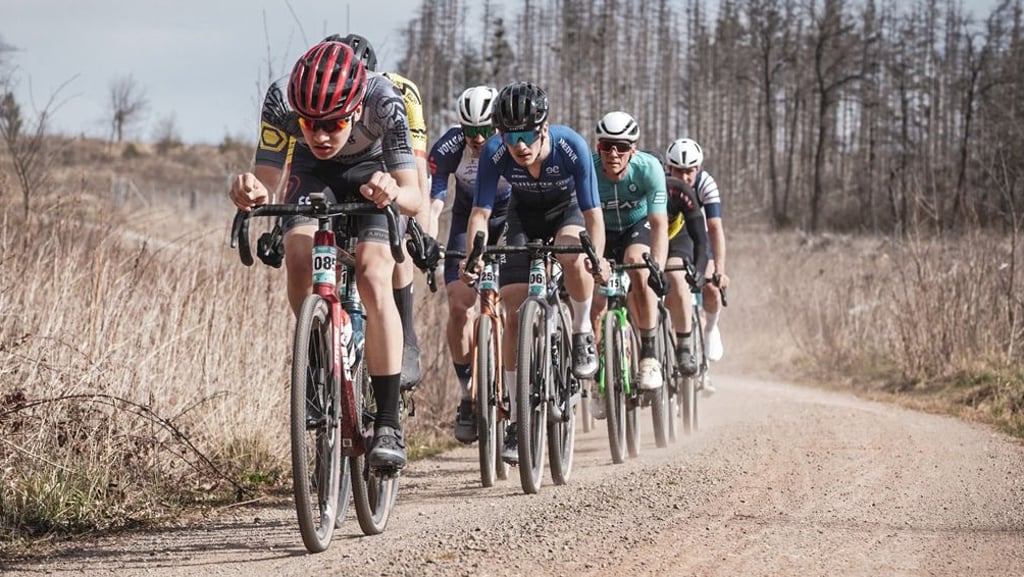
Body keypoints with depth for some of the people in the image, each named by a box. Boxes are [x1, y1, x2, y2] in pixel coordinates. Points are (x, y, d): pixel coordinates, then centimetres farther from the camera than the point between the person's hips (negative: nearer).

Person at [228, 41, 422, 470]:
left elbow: (414, 196, -39)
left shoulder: (383, 101, -38)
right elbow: (267, 178, -29)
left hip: (371, 172, -2)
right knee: (299, 256, -26)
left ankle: (388, 424, -20)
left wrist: (393, 192, -62)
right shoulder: (281, 100, -33)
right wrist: (251, 191, -53)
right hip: (312, 172, 2)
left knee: (373, 280, -24)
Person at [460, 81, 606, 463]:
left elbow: (593, 213, -32)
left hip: (567, 210, -2)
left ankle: (582, 334, -9)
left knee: (574, 258, -38)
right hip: (524, 216, 2)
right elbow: (481, 212, -29)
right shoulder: (494, 153, -30)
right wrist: (473, 256, -47)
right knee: (515, 315, -10)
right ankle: (518, 420, -2)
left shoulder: (572, 147, -34)